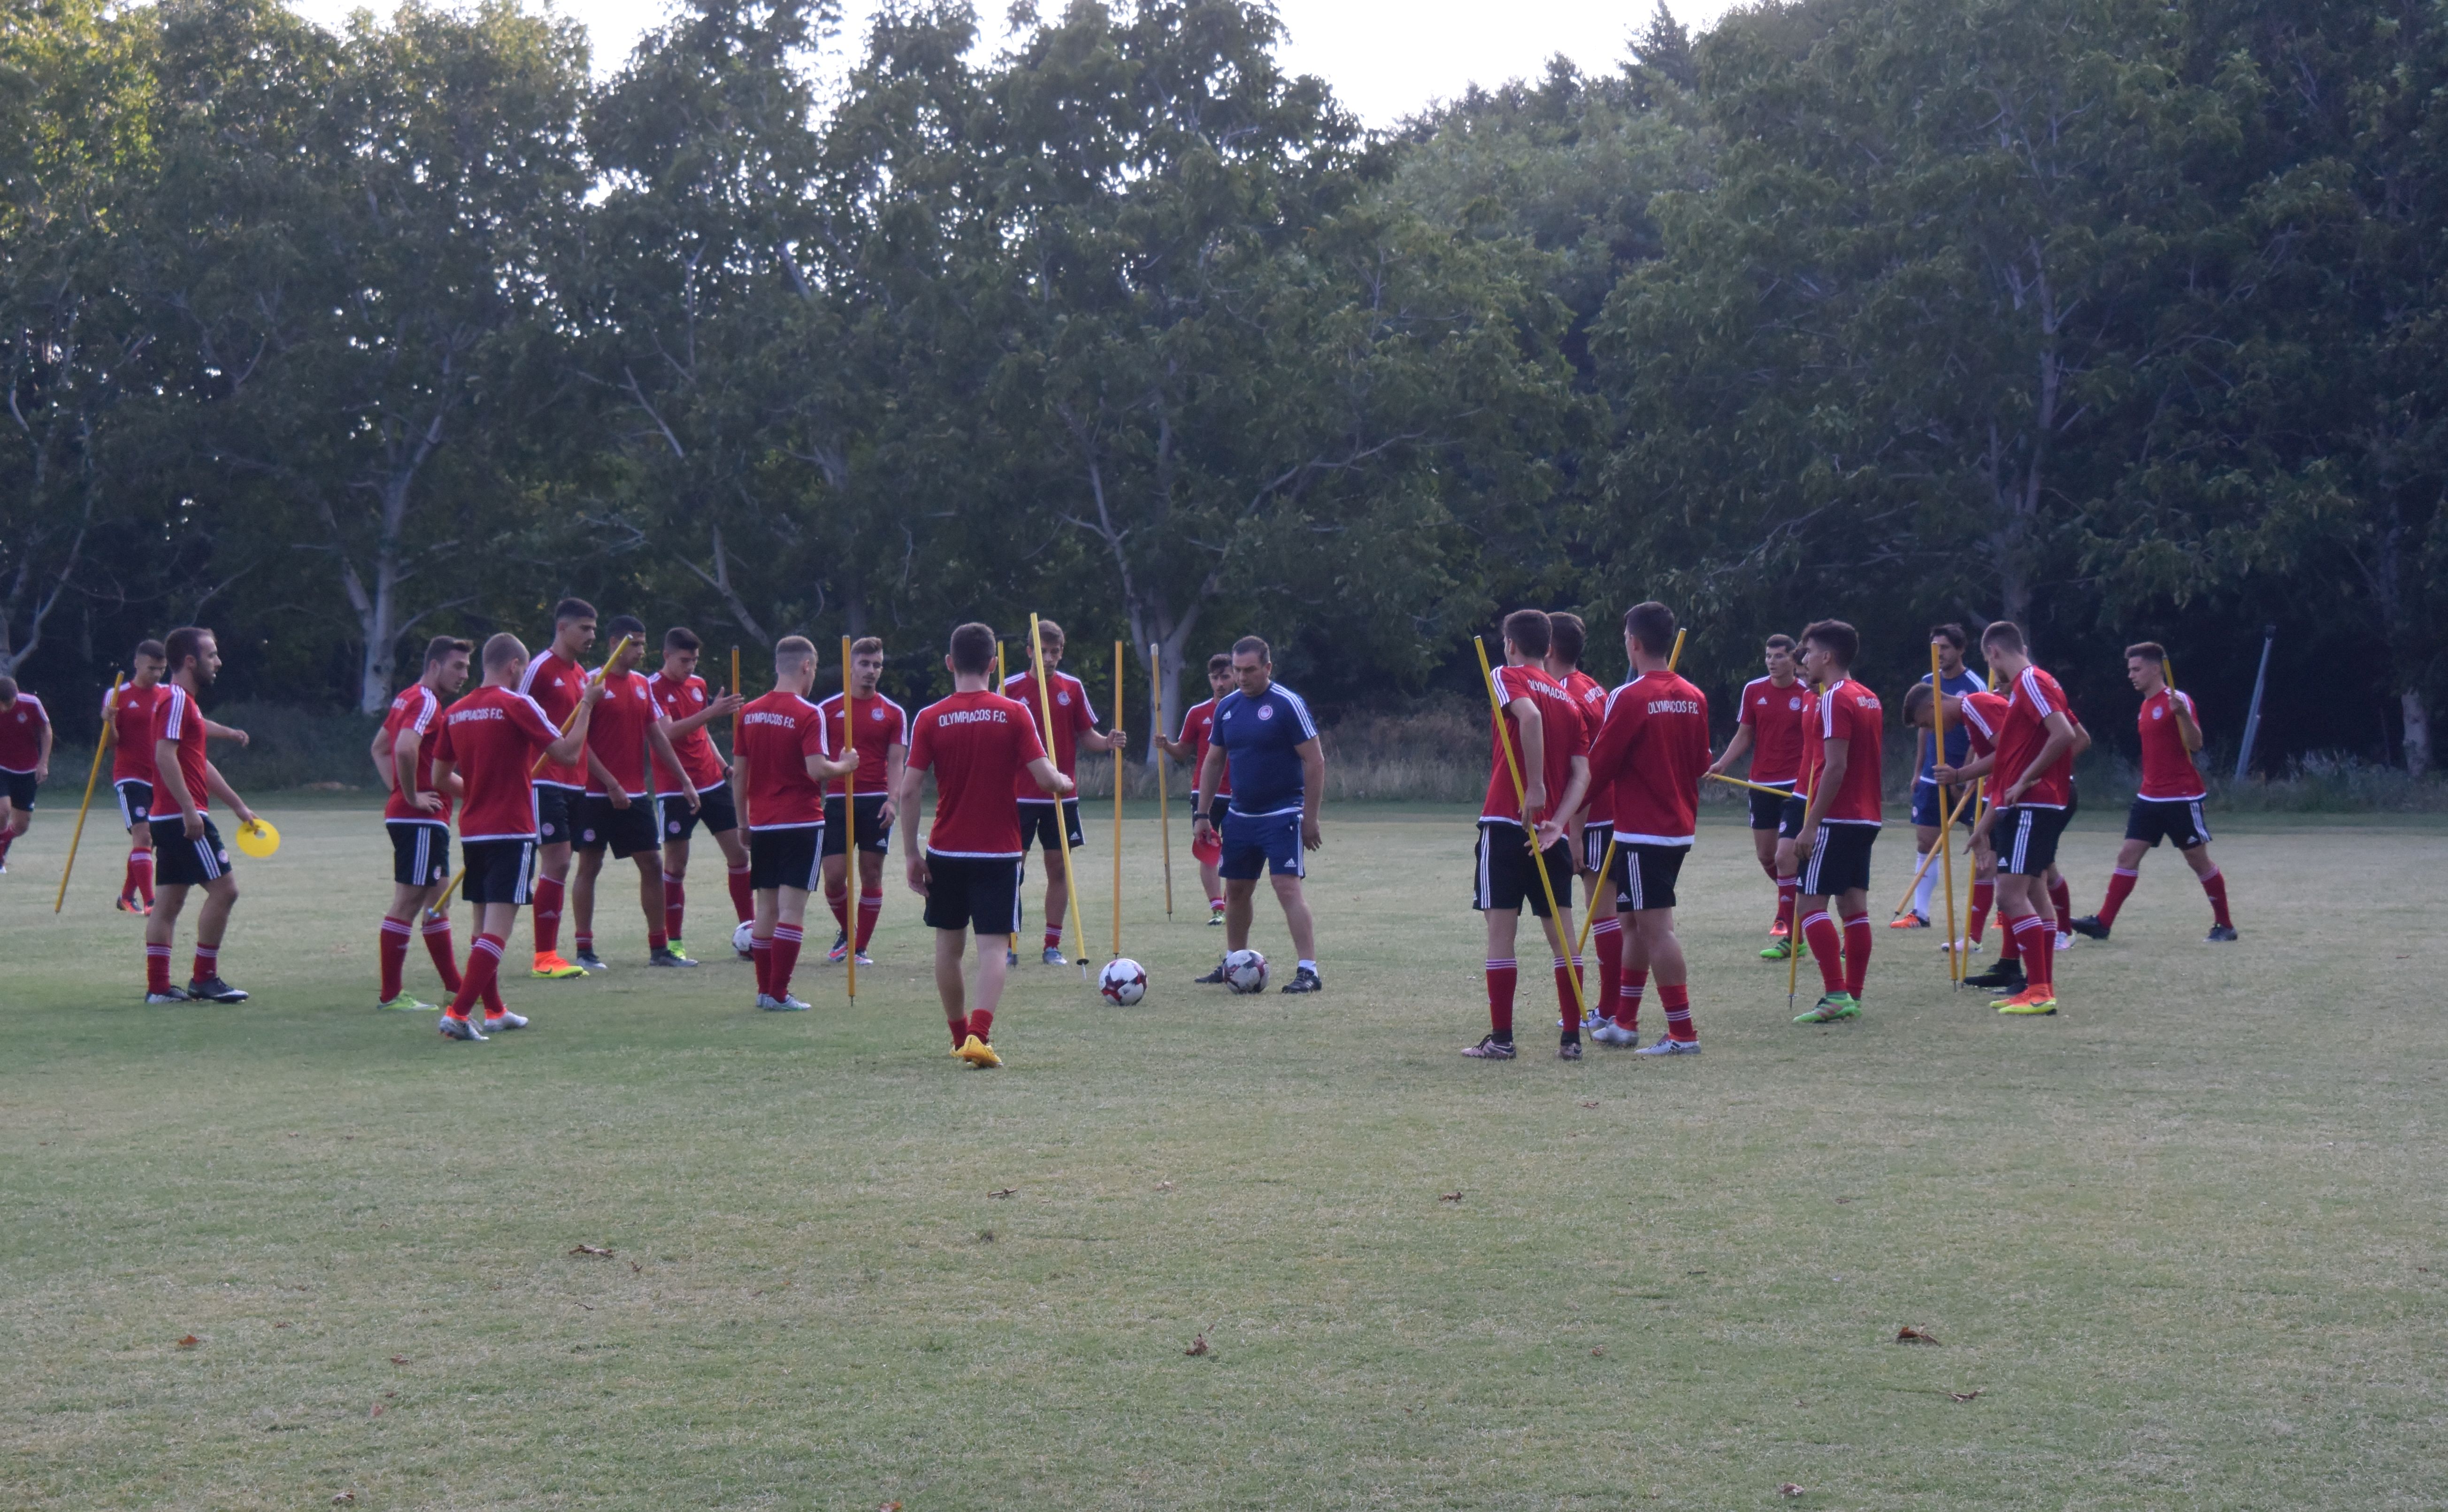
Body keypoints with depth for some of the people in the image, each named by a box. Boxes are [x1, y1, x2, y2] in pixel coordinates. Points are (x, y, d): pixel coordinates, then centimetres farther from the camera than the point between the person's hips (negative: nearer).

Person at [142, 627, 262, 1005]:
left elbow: (199, 765, 27)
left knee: (168, 902, 8)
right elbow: (165, 755, -22)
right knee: (224, 889, -8)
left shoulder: (184, 702, 20)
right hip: (184, 817, -10)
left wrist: (238, 806, 28)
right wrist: (189, 809, -26)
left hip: (169, 818, 10)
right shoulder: (177, 701, -11)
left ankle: (158, 986, 8)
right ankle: (204, 979, -4)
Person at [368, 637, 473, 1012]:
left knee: (437, 900, 15)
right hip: (421, 820, -11)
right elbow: (405, 748, -31)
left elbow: (380, 747, 26)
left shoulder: (409, 698, 16)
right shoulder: (426, 702, -15)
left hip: (418, 818, 11)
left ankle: (454, 987, 23)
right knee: (408, 903, -7)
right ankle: (389, 995, -5)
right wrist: (412, 796, -20)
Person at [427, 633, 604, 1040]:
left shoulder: (455, 713, 8)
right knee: (498, 928, -9)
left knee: (485, 926, 18)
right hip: (511, 833, -7)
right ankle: (457, 1014, -19)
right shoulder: (517, 706, -10)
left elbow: (440, 778, 14)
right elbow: (568, 754, -10)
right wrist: (586, 704, 0)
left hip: (472, 833, 7)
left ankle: (494, 1012, 27)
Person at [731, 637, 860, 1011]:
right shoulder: (807, 714, -12)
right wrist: (845, 765, 0)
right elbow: (817, 769, -20)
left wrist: (743, 819, 19)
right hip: (801, 823, -6)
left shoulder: (750, 713, 7)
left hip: (762, 824, 6)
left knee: (766, 907, 12)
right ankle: (778, 994, -9)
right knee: (792, 908, -5)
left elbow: (738, 773, 10)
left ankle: (765, 990, 15)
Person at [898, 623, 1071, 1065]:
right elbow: (1044, 778, -10)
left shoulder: (930, 719, -4)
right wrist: (1065, 783, 13)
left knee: (949, 943, 16)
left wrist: (912, 853, 0)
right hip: (999, 850, -2)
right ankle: (979, 1033, -22)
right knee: (993, 945, -3)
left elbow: (909, 791, -7)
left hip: (946, 850, 2)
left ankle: (960, 1035, 26)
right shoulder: (1014, 714, -6)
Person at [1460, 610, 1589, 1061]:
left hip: (1507, 823, -5)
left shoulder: (1508, 677, -1)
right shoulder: (1569, 699, 15)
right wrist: (1558, 822, -5)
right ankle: (1572, 1037, 5)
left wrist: (1534, 789, -23)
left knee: (1501, 931, -2)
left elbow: (1529, 716, -24)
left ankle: (1501, 1039, -3)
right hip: (1552, 831, 5)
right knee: (1562, 934, 6)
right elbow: (1582, 773, 4)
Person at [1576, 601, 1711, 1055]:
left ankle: (1683, 1034, -8)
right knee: (1636, 922, 18)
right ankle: (1624, 1023, 25)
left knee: (1657, 928, -6)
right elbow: (1701, 763, 14)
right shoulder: (1694, 698, 5)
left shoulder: (1628, 698, -15)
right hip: (1680, 827, 8)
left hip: (1642, 832, -8)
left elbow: (1598, 767, -11)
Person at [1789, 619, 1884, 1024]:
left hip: (1837, 820, -9)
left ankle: (1836, 995, -15)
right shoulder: (1868, 698, 14)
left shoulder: (1835, 700, -14)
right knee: (1853, 904, 9)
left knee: (1812, 904, -8)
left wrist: (1812, 823, -19)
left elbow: (1835, 766, -20)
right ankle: (1853, 997, 9)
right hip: (1865, 817, 9)